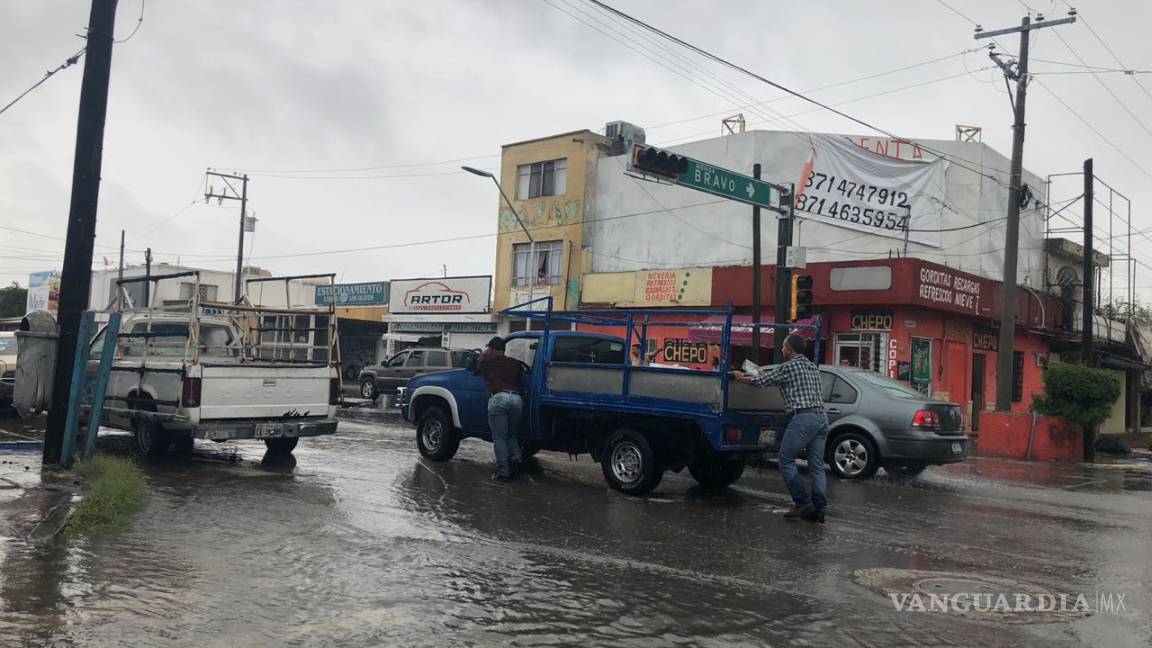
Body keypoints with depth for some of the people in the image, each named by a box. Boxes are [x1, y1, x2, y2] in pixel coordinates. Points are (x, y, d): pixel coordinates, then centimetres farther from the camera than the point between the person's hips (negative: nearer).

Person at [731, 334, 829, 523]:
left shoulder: (788, 367, -4)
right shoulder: (812, 367, 20)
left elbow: (760, 382, 5)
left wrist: (740, 377, 23)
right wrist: (766, 376, 44)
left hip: (803, 417, -8)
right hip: (821, 417, 8)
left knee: (786, 461, 2)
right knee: (817, 466, 7)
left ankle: (804, 504, -2)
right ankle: (818, 510, 5)